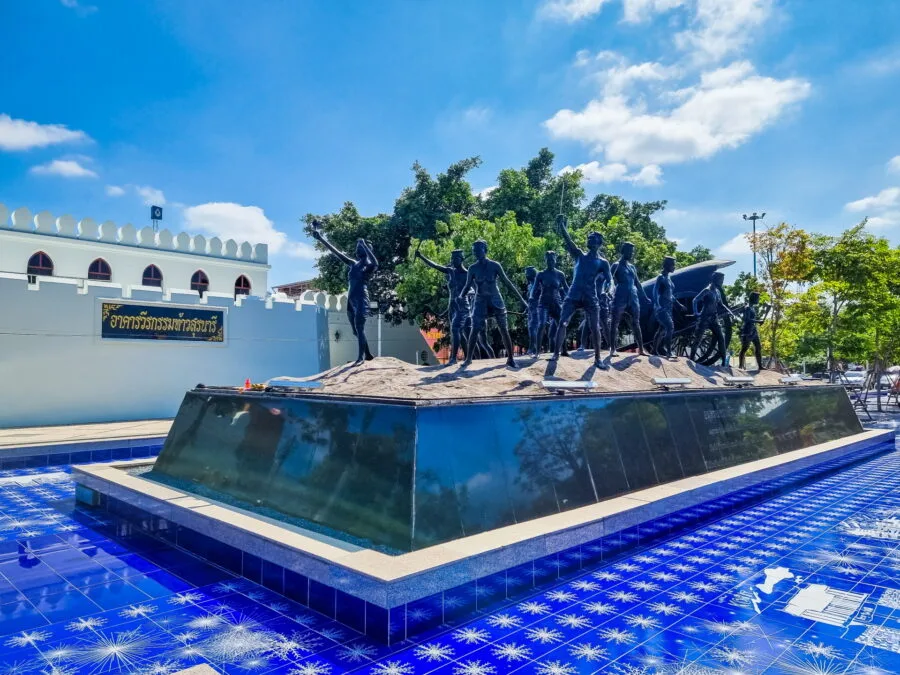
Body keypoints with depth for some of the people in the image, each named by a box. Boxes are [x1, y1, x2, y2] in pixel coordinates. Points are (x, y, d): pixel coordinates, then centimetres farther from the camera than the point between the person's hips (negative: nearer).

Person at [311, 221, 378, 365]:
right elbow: (337, 253, 18)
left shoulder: (369, 266, -2)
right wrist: (321, 238, 16)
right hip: (350, 300, 8)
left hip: (361, 300, -8)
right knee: (356, 330, 10)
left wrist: (364, 245, -24)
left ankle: (361, 356, -14)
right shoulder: (353, 264, 17)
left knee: (359, 328, -15)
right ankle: (368, 354, 20)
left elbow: (376, 263, -27)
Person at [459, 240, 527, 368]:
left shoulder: (495, 266, -4)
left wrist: (521, 299, -2)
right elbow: (467, 286, 4)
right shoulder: (473, 268, -1)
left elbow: (508, 283, -1)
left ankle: (510, 359, 10)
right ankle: (468, 358, 3)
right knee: (475, 330, -9)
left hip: (496, 300, 0)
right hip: (481, 301, 0)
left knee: (504, 330, 0)